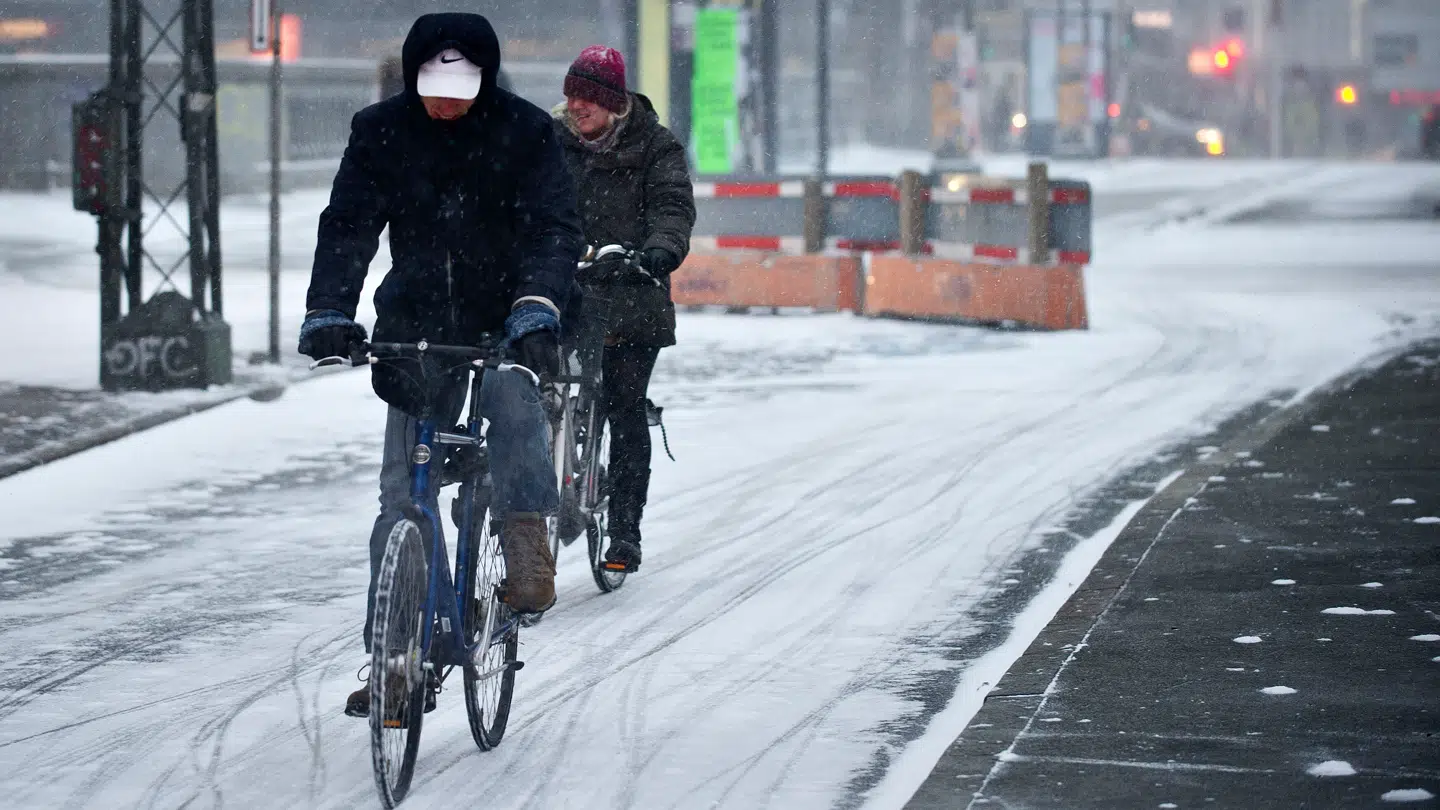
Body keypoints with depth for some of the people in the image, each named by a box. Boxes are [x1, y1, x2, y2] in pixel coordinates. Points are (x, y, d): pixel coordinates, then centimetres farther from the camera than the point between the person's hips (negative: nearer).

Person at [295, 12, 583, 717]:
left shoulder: (524, 131, -10)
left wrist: (537, 306, -38)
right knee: (403, 495, 1)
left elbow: (554, 227, -19)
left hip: (506, 319, -2)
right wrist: (328, 311, -29)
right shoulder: (381, 131, -5)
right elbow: (347, 225, -12)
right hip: (417, 325, 2)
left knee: (515, 402, -36)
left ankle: (527, 549, -28)